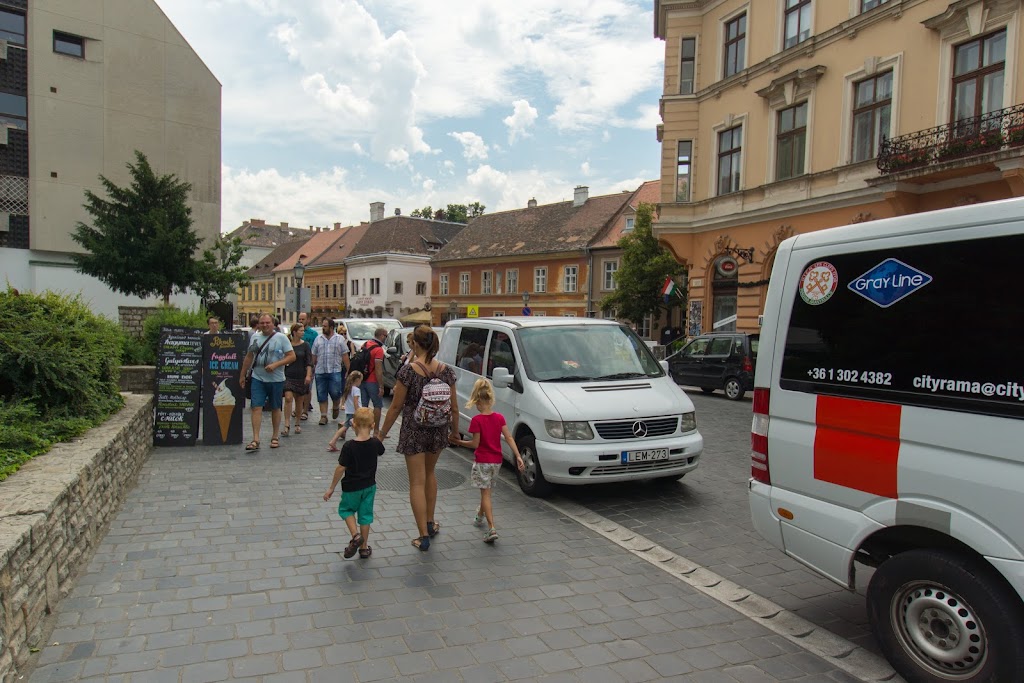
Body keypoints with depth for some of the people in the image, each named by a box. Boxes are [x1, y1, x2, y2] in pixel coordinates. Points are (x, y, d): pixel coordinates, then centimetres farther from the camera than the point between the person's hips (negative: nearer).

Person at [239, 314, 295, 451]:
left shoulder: (281, 338, -4)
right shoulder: (255, 337, 8)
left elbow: (292, 356, -9)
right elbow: (249, 357, 16)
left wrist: (275, 365, -20)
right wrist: (243, 375, 16)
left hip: (276, 379, -2)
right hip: (258, 378, 2)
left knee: (275, 408, 10)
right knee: (256, 408, -6)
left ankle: (274, 437, 22)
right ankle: (255, 440, -6)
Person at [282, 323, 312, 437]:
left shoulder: (305, 345, 2)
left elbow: (309, 362, -1)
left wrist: (308, 375, -12)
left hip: (301, 376, 1)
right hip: (289, 376, -1)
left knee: (299, 401, 8)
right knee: (288, 398, -14)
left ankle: (297, 424, 22)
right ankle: (287, 425, -13)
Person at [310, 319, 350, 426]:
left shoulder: (340, 339, 3)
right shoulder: (318, 339, 10)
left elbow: (345, 356, 1)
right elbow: (314, 356, 12)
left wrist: (348, 370, -4)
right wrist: (312, 370, 11)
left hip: (335, 371, -3)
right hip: (320, 372, 3)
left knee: (335, 393, -5)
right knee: (321, 395, 4)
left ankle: (335, 407, 24)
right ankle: (323, 416, 12)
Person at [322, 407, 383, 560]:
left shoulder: (349, 446, -21)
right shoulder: (376, 443, -9)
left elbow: (341, 468, -16)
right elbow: (380, 452, 15)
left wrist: (331, 488, -6)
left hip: (352, 487, -3)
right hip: (370, 486, 4)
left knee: (346, 509, 20)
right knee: (365, 514, 15)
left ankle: (355, 536, 0)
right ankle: (364, 548, 22)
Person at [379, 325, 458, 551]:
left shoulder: (408, 371, -16)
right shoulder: (446, 370, -5)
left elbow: (396, 406, -11)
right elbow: (454, 407, 1)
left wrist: (383, 432, 1)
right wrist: (455, 429, 17)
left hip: (413, 430, -4)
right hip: (438, 430, 4)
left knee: (417, 482, 5)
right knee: (429, 474, 26)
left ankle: (423, 536, 6)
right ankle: (430, 523, 34)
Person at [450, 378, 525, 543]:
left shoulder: (476, 420, -16)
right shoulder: (500, 417, -2)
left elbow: (475, 444, -13)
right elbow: (509, 438, -6)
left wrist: (459, 442, 1)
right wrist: (518, 456, -7)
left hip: (482, 461, -5)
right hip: (497, 461, 5)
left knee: (486, 493, -2)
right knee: (486, 491, 24)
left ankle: (492, 529, -13)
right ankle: (480, 516, 46)